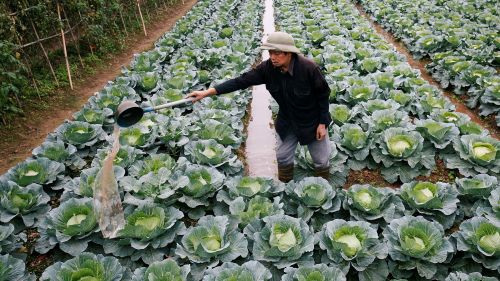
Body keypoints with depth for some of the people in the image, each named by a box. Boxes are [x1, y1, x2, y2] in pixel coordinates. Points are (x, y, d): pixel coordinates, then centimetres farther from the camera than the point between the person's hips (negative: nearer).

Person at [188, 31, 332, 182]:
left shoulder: (308, 68, -29)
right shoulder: (267, 68, -19)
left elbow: (323, 95, -17)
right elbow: (242, 81, -21)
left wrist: (322, 123, -14)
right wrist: (207, 92, -27)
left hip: (312, 122, -3)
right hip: (287, 122, 4)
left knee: (321, 160, 13)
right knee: (282, 157, 16)